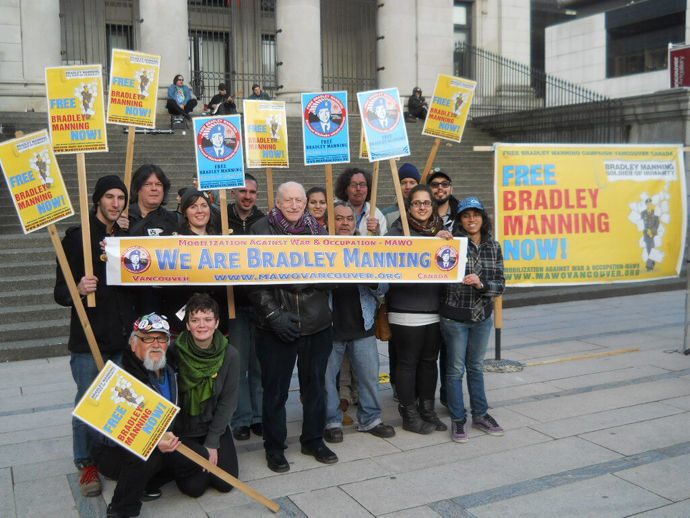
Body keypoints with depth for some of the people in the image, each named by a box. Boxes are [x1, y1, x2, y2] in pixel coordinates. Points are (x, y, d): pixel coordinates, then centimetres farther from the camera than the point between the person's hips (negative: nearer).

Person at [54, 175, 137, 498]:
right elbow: (61, 292, -7)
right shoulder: (77, 237, -2)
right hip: (89, 338, -4)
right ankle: (85, 464, 20)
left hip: (124, 338, 4)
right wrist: (78, 289, -27)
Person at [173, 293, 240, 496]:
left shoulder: (230, 355, -12)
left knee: (225, 483, -7)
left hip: (215, 426, 2)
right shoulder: (175, 352, -17)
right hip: (182, 429, -1)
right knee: (194, 487, -11)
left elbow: (227, 402, -7)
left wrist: (212, 443, -9)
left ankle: (213, 455, 24)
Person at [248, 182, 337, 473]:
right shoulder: (261, 230, -3)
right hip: (276, 326, -3)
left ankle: (313, 440, 30)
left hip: (316, 323, 4)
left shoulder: (315, 229, 9)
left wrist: (301, 279, -10)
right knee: (275, 389, 5)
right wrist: (273, 314, -16)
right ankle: (274, 448, 21)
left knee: (315, 384, 14)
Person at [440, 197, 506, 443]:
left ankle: (480, 415, 31)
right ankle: (458, 419, 18)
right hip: (454, 317, -4)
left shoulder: (493, 246, 3)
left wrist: (481, 284, -20)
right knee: (456, 369, 5)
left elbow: (500, 284, 0)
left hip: (482, 317, 4)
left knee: (476, 367, 18)